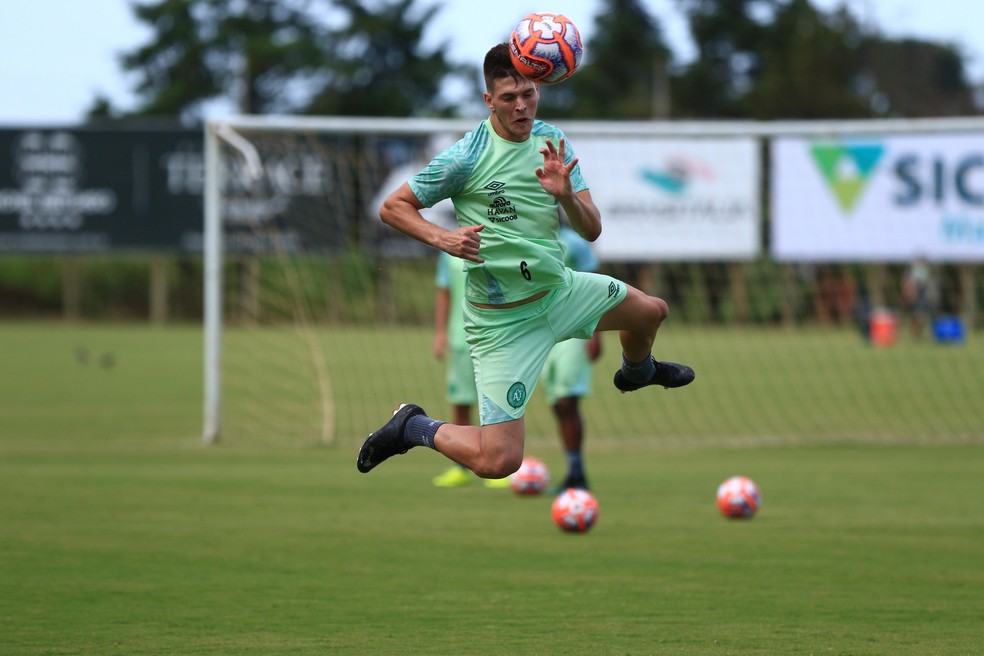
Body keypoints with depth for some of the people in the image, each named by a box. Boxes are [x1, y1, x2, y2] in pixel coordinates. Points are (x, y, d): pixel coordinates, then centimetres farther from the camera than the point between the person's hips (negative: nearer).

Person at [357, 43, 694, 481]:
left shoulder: (552, 141, -1)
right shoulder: (466, 157, -20)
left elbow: (591, 230, -3)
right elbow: (392, 207, -12)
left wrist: (566, 195, -25)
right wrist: (443, 238, -29)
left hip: (560, 289, 7)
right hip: (503, 318, -7)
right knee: (497, 462, -17)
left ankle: (637, 371, 56)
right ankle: (414, 428, 10)